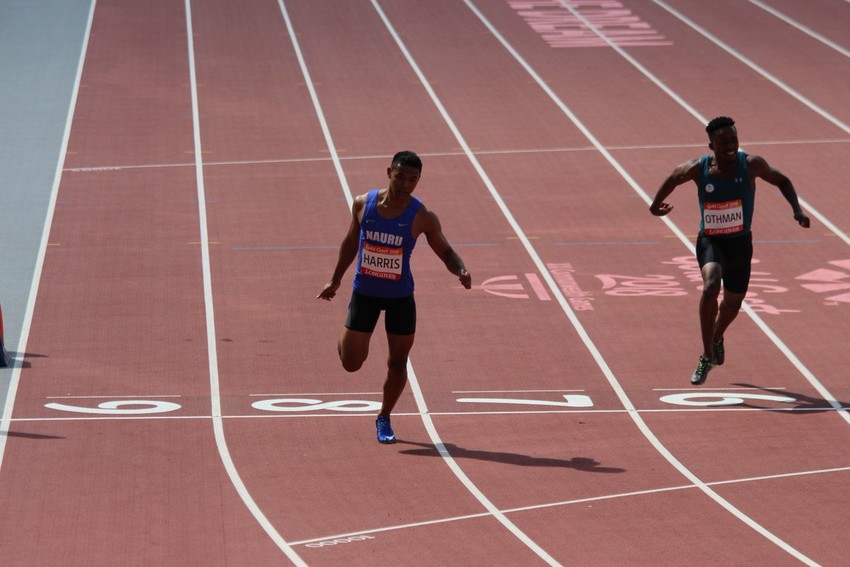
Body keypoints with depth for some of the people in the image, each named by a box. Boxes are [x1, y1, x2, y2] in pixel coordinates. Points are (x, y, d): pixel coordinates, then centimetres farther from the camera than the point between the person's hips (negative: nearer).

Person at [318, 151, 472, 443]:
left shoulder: (422, 217, -15)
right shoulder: (363, 204, -10)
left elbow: (446, 252, -5)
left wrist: (460, 270, -27)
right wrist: (335, 280, 13)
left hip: (401, 297, -1)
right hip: (364, 293, 1)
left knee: (398, 362, 5)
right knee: (351, 363, 1)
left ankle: (384, 419, 26)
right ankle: (346, 337, 37)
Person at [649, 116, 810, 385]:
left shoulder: (751, 165, -17)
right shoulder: (698, 169, -17)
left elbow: (782, 181, -1)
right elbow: (674, 177, 5)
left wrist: (797, 211, -13)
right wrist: (656, 204, 16)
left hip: (740, 243, 2)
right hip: (710, 241, -2)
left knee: (732, 302, 17)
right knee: (710, 286, -30)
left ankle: (717, 339, 53)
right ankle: (707, 356, -20)